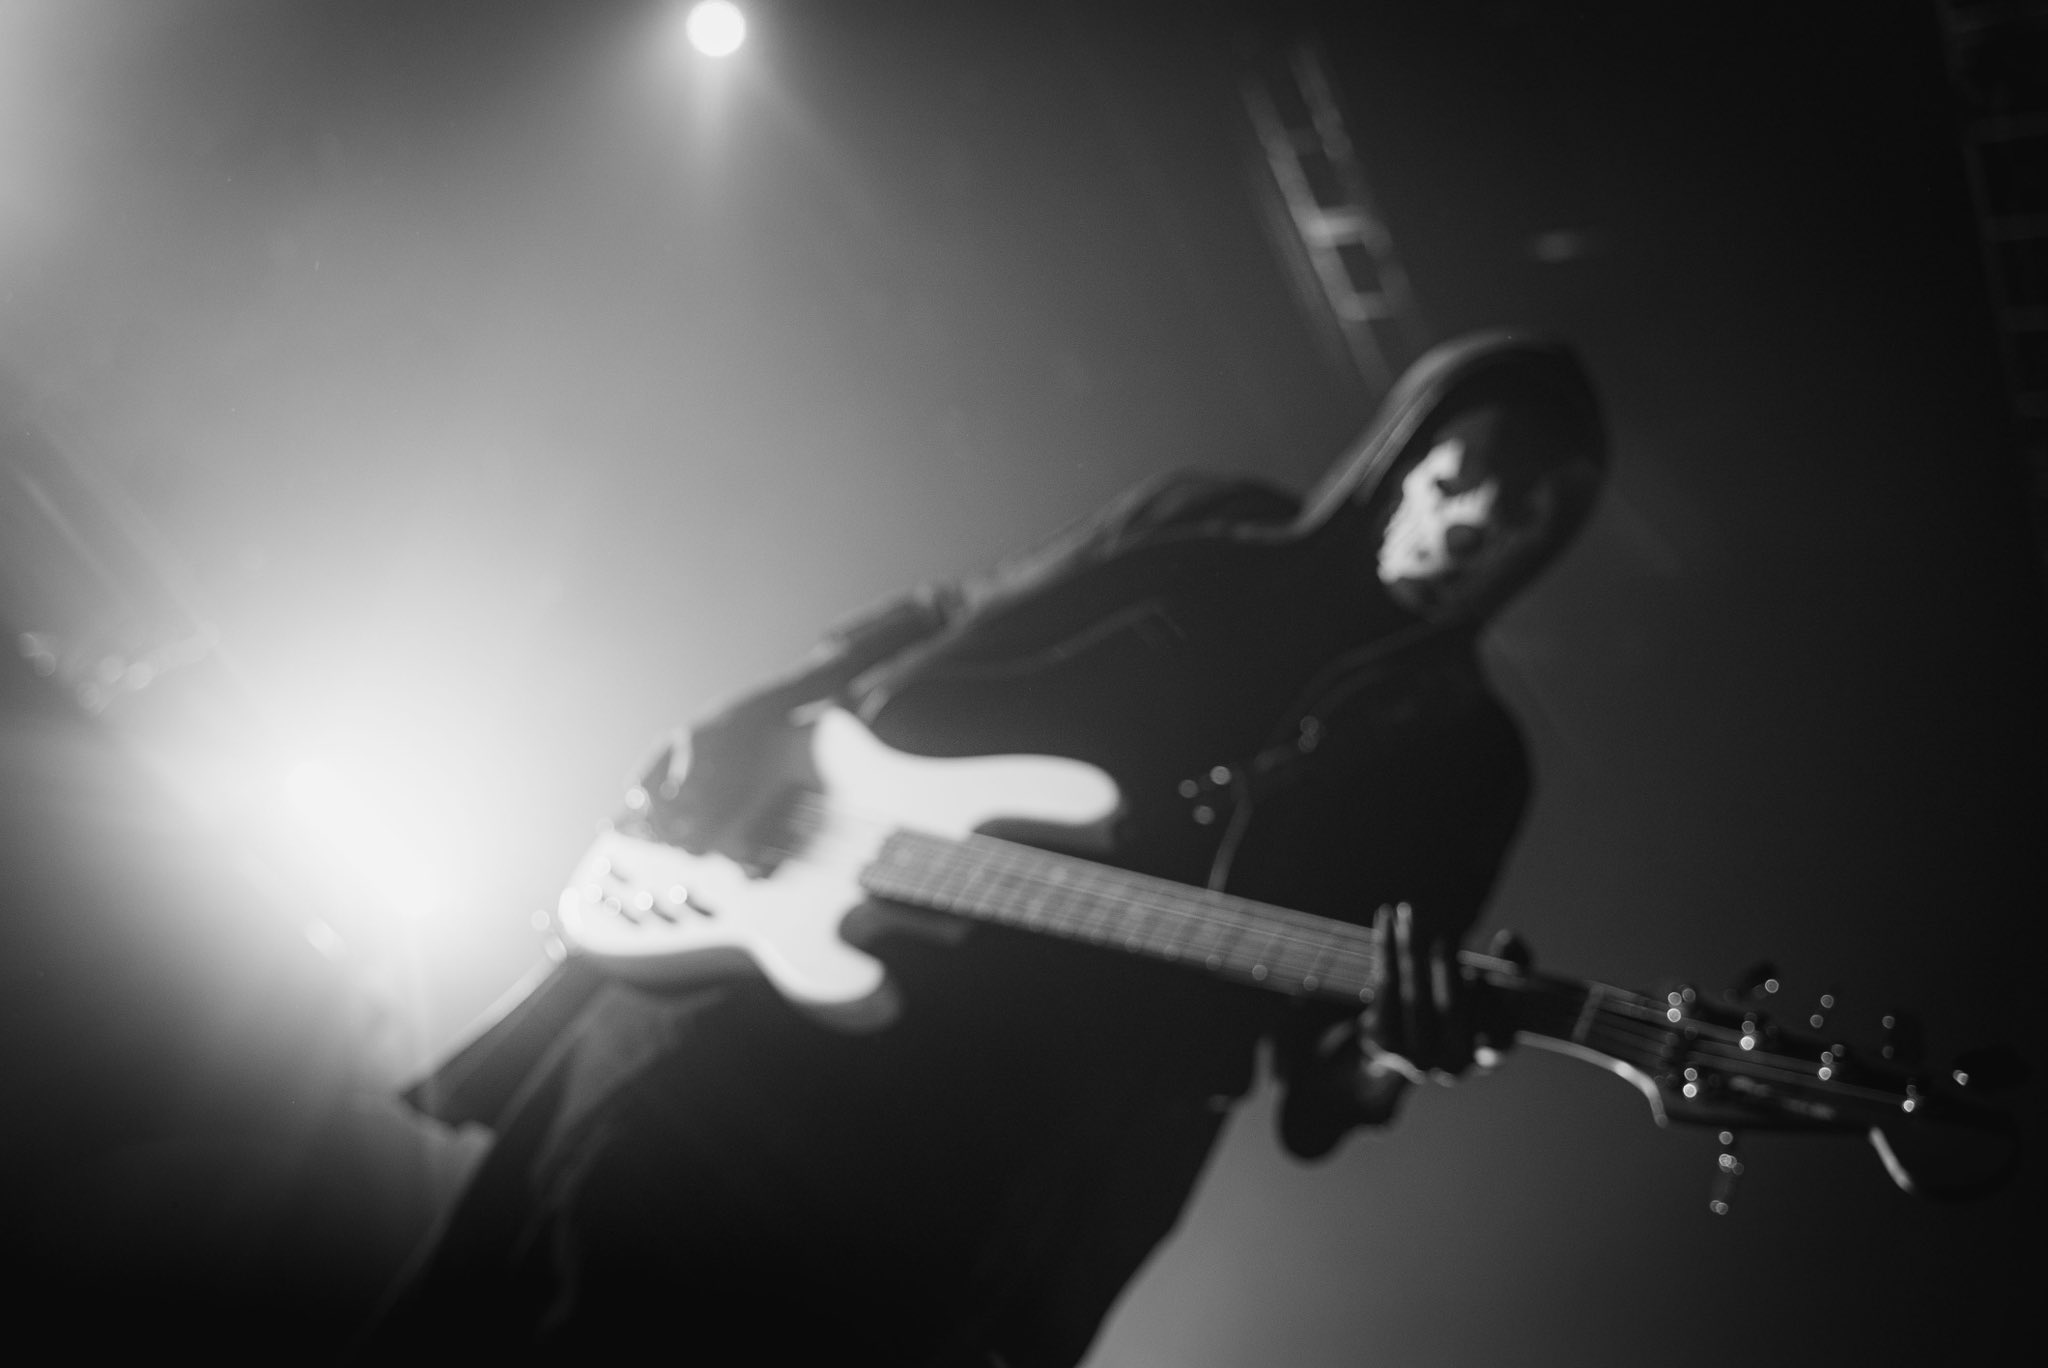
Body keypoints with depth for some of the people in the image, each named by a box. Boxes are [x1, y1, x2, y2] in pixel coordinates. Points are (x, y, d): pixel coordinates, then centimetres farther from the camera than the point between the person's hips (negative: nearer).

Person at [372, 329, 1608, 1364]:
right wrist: (739, 733, 2)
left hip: (1012, 1145, -1)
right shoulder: (1201, 534, 6)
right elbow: (922, 637, 14)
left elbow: (1315, 1048, -1)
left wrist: (1387, 1063, -24)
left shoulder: (1462, 759, 3)